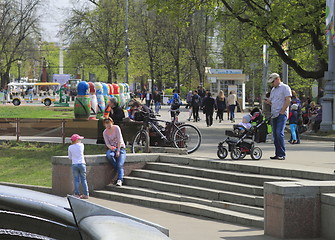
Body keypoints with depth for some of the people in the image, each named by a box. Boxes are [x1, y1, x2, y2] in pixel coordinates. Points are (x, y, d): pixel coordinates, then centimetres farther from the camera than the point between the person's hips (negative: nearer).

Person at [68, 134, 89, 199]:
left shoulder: (70, 147, 2)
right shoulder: (81, 145, 0)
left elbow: (70, 157, 10)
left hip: (74, 164, 0)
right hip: (82, 164, 0)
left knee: (76, 180, 4)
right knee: (83, 179, 6)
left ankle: (77, 194, 0)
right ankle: (86, 194, 6)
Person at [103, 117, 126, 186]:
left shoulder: (116, 128, -5)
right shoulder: (105, 132, 4)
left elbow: (119, 140, -10)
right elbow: (107, 144, -1)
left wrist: (118, 151, -18)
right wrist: (111, 147, -24)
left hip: (120, 147, -2)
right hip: (112, 148, 2)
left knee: (120, 164, -25)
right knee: (109, 155, -34)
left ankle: (119, 180, -32)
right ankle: (119, 170, -19)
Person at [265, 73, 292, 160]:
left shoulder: (285, 87, -3)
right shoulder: (273, 90, 22)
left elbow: (288, 100, -11)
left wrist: (282, 111, -15)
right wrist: (268, 101, 4)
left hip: (282, 114, -8)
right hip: (274, 115, 8)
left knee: (279, 133, -16)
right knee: (275, 134, 5)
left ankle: (282, 154, -15)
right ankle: (277, 154, 9)